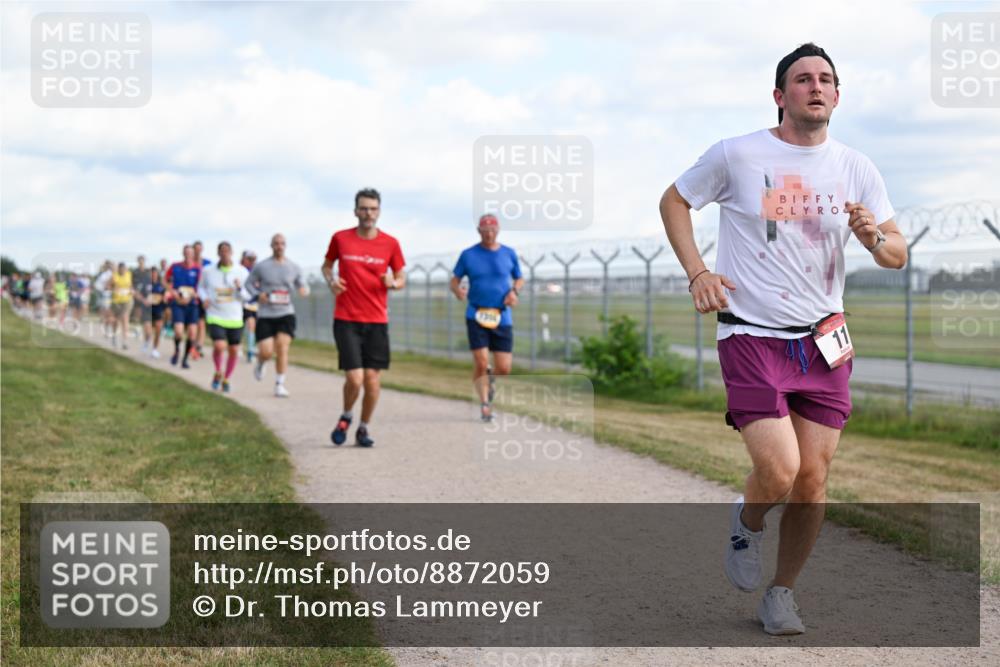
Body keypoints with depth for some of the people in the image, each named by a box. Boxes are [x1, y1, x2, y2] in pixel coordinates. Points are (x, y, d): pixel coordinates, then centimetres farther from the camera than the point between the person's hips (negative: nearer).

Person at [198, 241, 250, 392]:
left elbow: (247, 296, 1)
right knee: (219, 346, -21)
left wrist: (240, 288, -20)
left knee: (234, 350, 6)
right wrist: (204, 298, -4)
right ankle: (218, 373, 7)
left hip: (234, 318, 2)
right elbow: (201, 287, 16)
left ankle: (226, 379, 29)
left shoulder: (242, 272, -2)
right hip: (215, 316, -2)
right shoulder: (208, 271, -1)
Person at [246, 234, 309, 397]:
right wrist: (257, 295, -10)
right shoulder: (261, 267, 0)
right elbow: (249, 283, 9)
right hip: (265, 314, -1)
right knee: (266, 352, -8)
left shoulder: (294, 267, 5)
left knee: (282, 347, -13)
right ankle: (260, 364, 31)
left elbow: (301, 284, 15)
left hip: (286, 313, 1)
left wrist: (304, 289, -10)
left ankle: (279, 385, -2)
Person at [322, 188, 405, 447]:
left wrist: (393, 283, -12)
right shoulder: (340, 238, 1)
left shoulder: (390, 244, 2)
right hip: (346, 320, -1)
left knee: (372, 378, 0)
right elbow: (327, 264, 18)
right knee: (354, 379, -10)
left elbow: (401, 278, 11)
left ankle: (363, 428, 20)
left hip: (377, 321, 2)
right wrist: (331, 281, -3)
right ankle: (346, 417, 20)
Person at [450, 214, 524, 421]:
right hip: (476, 316, -2)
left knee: (504, 369, -3)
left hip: (502, 317, 2)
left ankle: (489, 379, 33)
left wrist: (514, 291, -3)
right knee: (481, 363, -12)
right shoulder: (468, 255, 3)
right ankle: (484, 403, 9)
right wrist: (457, 290, -16)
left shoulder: (509, 254, 8)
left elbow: (519, 278, 19)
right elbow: (455, 280, 7)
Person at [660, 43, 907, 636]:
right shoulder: (737, 155, -3)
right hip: (752, 336, -3)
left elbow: (898, 254, 11)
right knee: (779, 473, -16)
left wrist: (875, 238, -13)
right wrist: (697, 272, -3)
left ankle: (782, 594, 22)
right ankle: (747, 522, 20)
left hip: (824, 342, 4)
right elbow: (674, 201, 10)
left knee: (812, 481, 2)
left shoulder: (856, 169, 6)